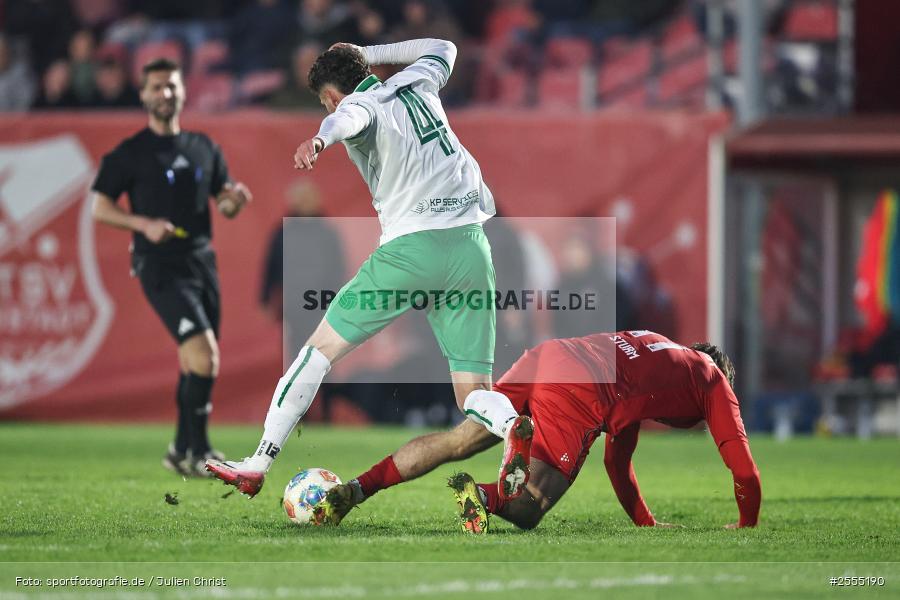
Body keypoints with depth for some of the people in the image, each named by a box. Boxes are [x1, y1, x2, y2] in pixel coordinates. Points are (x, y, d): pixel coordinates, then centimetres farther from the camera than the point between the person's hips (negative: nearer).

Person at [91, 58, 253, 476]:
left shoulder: (203, 148, 14)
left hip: (202, 261, 6)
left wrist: (234, 200, -6)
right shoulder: (129, 154, -1)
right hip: (161, 266, -6)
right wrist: (145, 225, -17)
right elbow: (100, 207, -1)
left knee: (195, 363, 8)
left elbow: (223, 203, 19)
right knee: (204, 352, -19)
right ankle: (199, 451, -13)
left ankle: (181, 451, 21)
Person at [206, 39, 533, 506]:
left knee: (321, 348, 9)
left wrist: (321, 139, -48)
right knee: (473, 394, 6)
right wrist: (368, 53, 39)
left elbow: (349, 117, -27)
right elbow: (442, 49, 42)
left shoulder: (362, 107, 1)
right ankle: (512, 427, -29)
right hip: (472, 248, 5)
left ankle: (258, 464, 8)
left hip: (411, 247, -5)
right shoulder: (415, 84, 18)